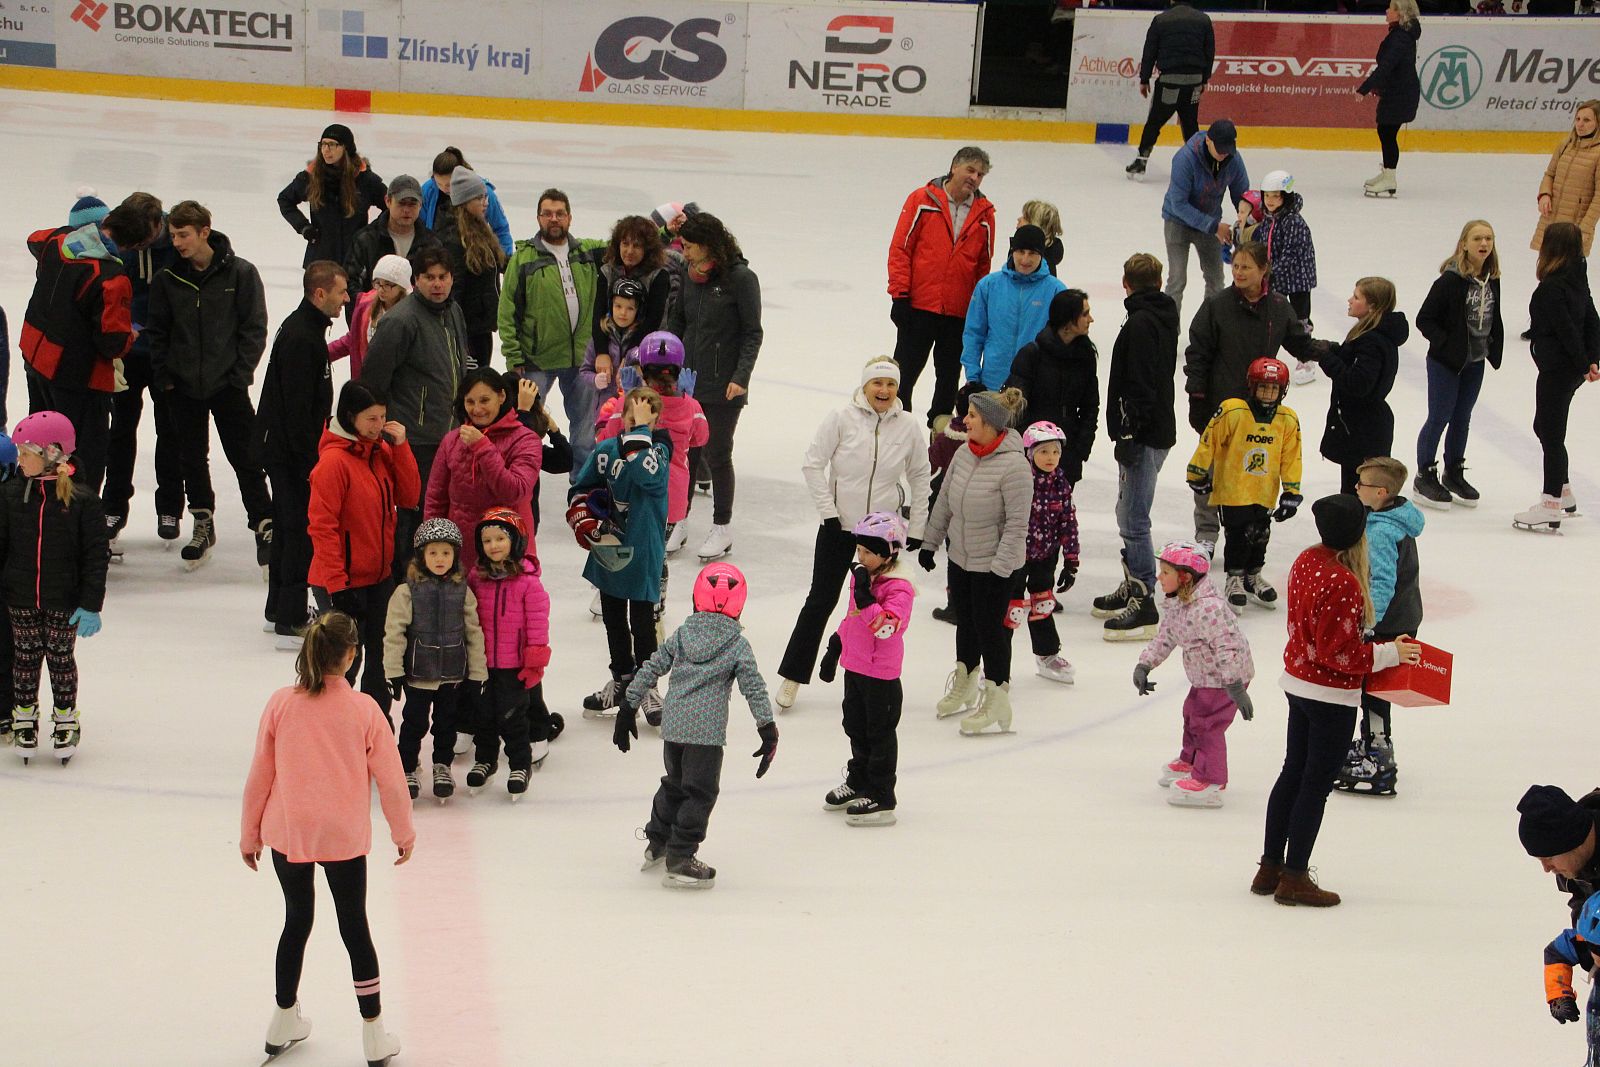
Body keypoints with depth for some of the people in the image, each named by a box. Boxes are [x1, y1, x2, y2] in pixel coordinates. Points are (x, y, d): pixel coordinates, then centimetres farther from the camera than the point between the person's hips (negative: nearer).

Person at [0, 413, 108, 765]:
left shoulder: (82, 501, -14)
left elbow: (96, 555, -10)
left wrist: (91, 605, -13)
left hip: (63, 602, -3)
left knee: (60, 657, 9)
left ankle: (66, 719, 27)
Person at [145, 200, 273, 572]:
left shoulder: (240, 273, -6)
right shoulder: (168, 279, 1)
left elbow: (254, 329, -4)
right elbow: (158, 331, 8)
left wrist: (239, 374, -10)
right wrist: (164, 376, -1)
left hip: (228, 386, -3)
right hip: (183, 386, 3)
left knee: (245, 458, -2)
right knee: (192, 458, 12)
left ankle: (264, 527, 4)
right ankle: (203, 524, 27)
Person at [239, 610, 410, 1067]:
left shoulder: (280, 704, -9)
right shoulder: (363, 710, -14)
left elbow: (259, 775, -2)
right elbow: (390, 779, -7)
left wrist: (250, 834, 11)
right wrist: (403, 833, 8)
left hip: (287, 835, 2)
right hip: (344, 837, -2)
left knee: (297, 922, 20)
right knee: (355, 928, 12)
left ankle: (285, 1022, 31)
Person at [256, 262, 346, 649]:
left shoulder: (306, 329, 12)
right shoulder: (301, 338, -21)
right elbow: (297, 406, -24)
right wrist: (311, 460, -22)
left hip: (282, 447, 11)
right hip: (291, 452, -11)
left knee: (289, 528, 18)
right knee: (301, 531, -9)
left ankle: (282, 611, 28)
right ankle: (290, 623, -9)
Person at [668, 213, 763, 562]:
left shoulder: (741, 278, -11)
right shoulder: (692, 278, 6)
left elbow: (753, 334, -9)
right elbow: (676, 323, 14)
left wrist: (741, 377, -17)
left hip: (723, 388, -5)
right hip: (688, 382, 5)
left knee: (717, 455, 4)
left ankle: (722, 527, 18)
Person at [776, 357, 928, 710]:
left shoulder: (908, 426, -3)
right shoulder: (841, 419, -10)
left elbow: (919, 477, 9)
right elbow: (812, 464, -6)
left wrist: (917, 528, 7)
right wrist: (828, 512, -10)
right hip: (839, 526, -2)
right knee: (821, 601, 2)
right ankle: (792, 676, 11)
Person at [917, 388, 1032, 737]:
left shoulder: (1014, 465, -24)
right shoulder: (964, 453, -2)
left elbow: (1017, 525, -21)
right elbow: (945, 500, 11)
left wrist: (1001, 569, -20)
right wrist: (930, 542, 17)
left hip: (996, 567, -7)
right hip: (960, 558, 7)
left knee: (992, 630, 3)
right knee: (966, 623, 22)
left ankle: (996, 702, 18)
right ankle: (964, 685, 41)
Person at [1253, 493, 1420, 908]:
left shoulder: (1306, 562, 0)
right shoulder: (1343, 584, -27)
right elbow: (1339, 653, -24)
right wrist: (1389, 653, -14)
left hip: (1298, 683, 9)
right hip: (1332, 695, -9)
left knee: (1293, 773, 18)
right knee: (1317, 783, 3)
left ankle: (1271, 867, 27)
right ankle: (1294, 877, 10)